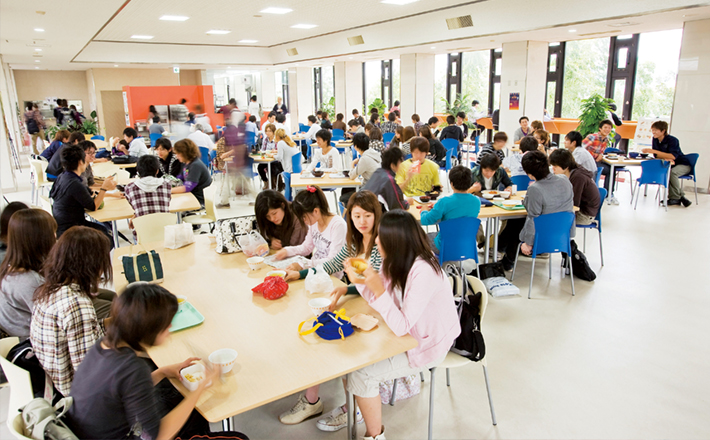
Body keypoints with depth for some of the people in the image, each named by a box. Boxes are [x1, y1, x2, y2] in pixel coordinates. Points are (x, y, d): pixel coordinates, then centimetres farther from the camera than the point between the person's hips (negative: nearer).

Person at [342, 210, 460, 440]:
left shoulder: (423, 272, -32)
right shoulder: (396, 262, -7)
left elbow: (401, 327, -32)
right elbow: (382, 301, 2)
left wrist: (378, 289, -37)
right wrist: (359, 282, -12)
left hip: (427, 346, -8)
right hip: (406, 333, 9)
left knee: (361, 373, -12)